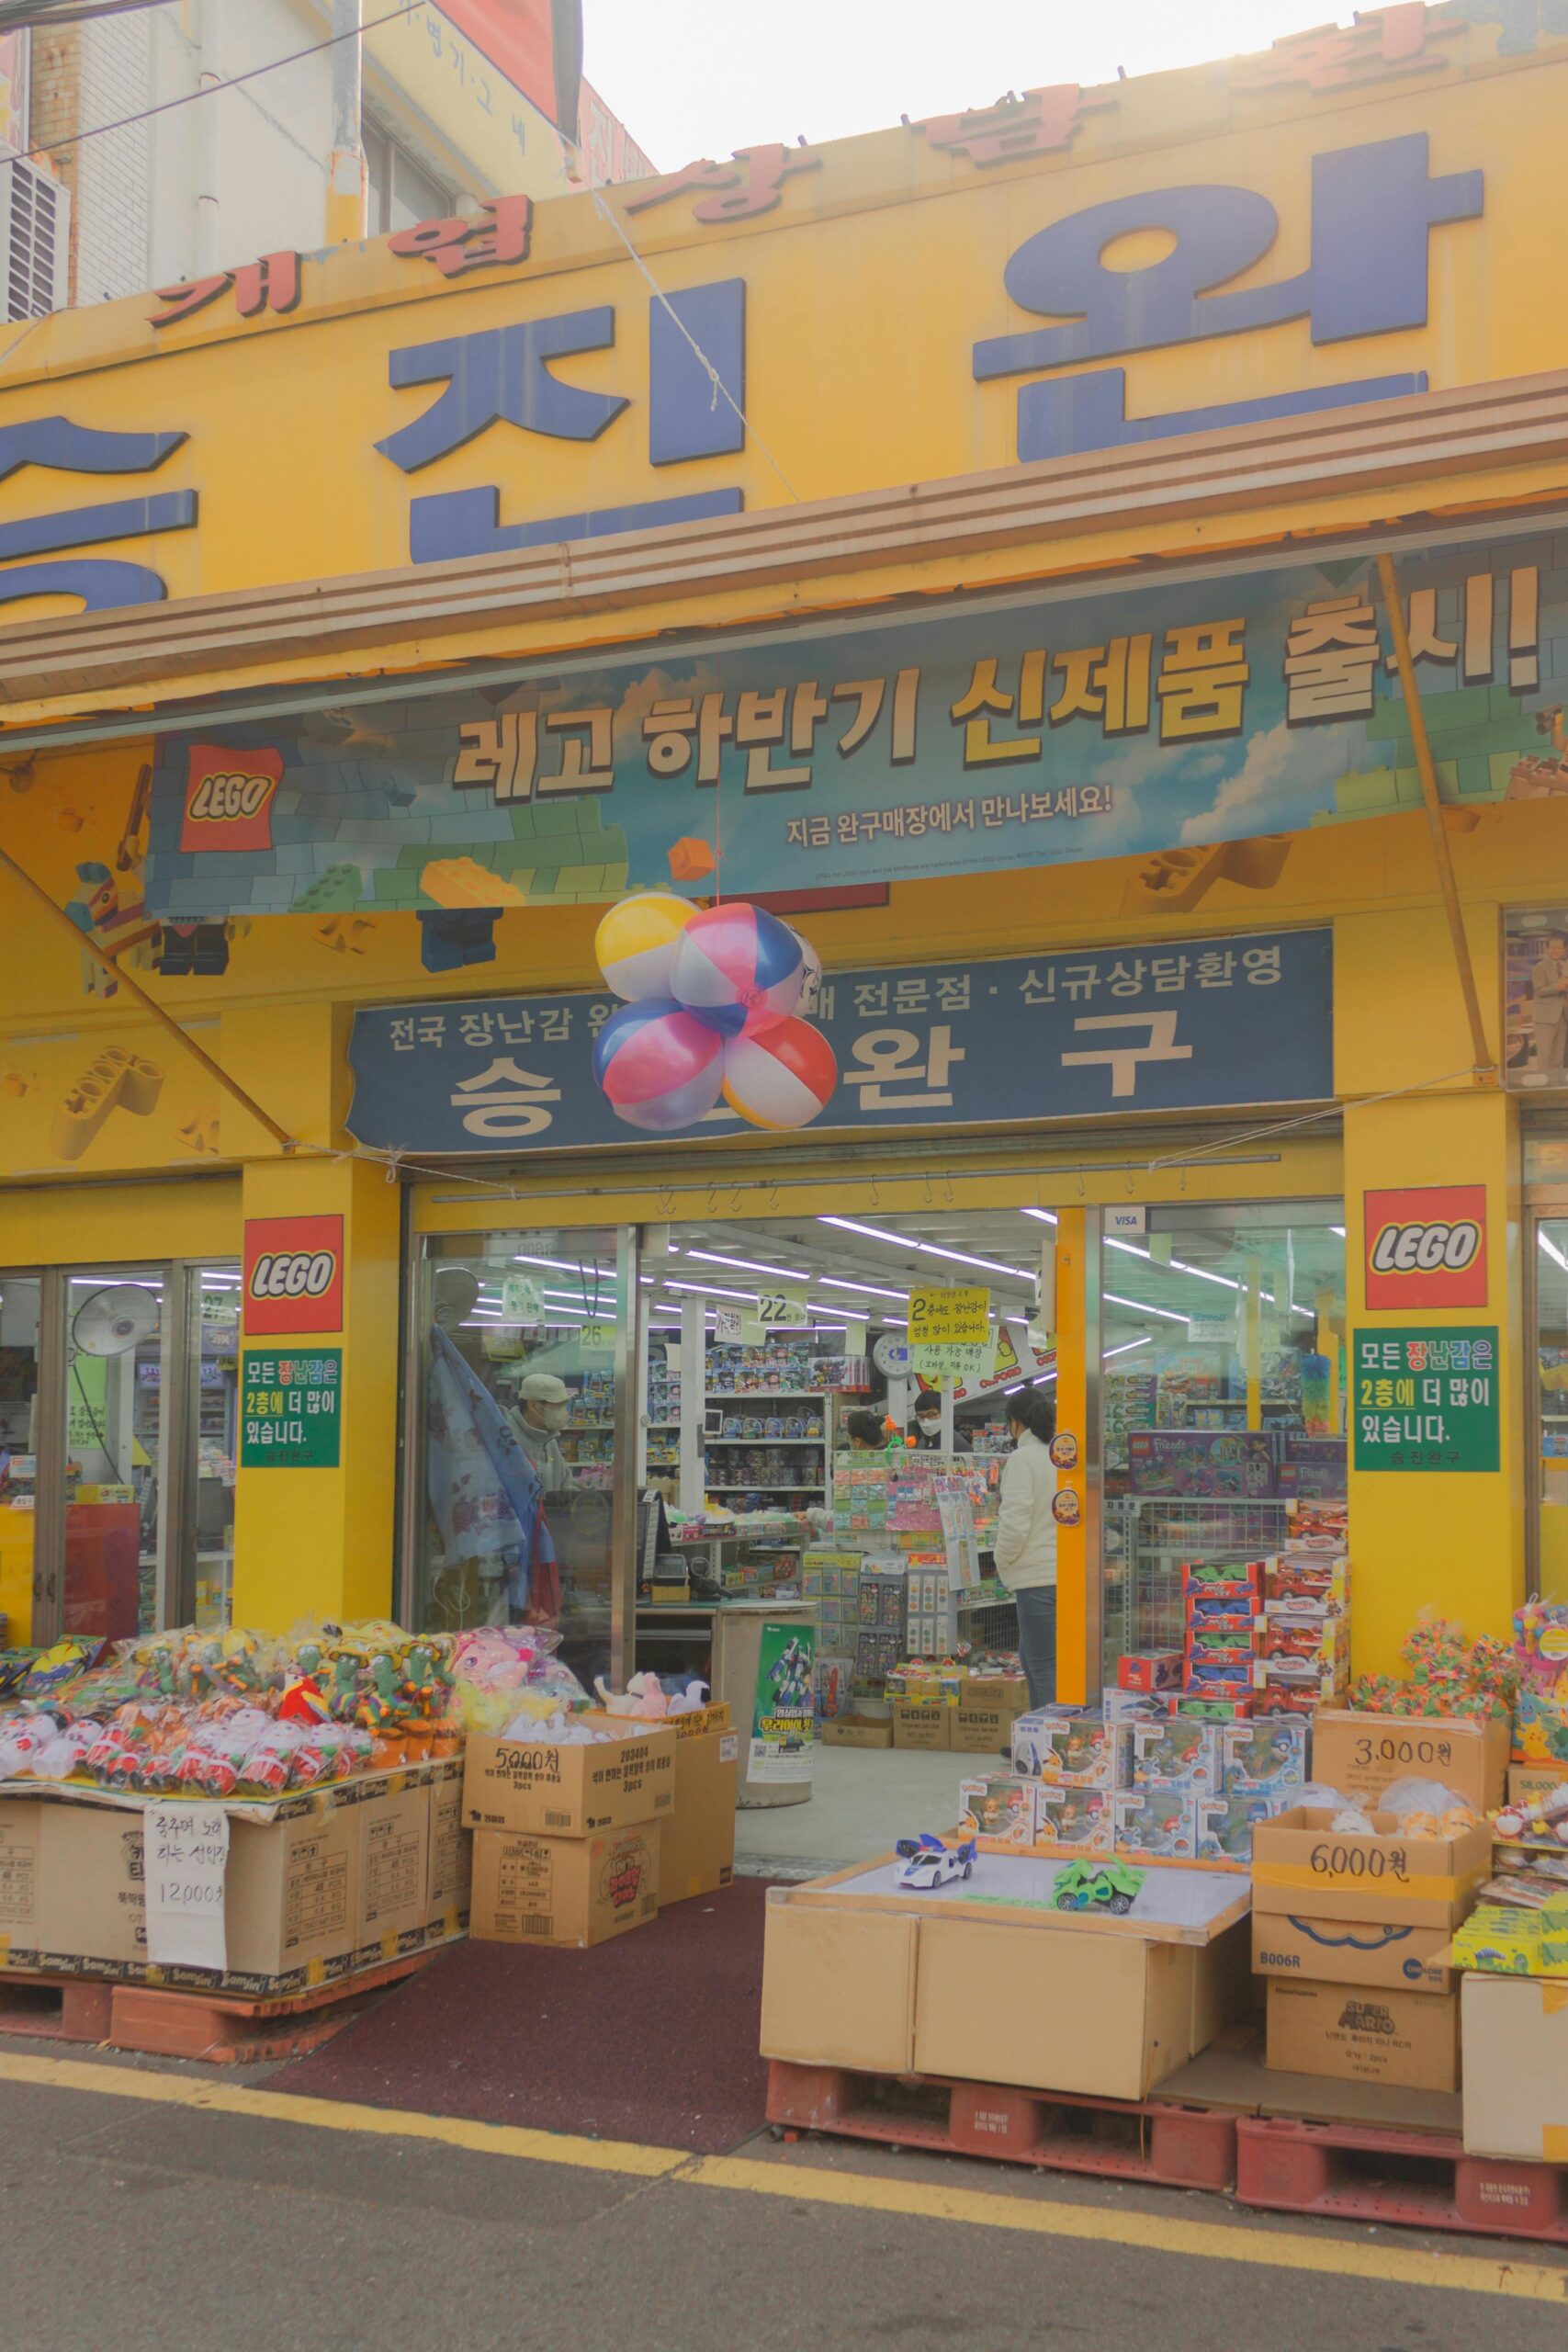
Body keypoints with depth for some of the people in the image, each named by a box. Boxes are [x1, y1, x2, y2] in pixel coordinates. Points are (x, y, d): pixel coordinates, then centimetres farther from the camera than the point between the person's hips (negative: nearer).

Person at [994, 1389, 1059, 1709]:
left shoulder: (1022, 1459, -10)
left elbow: (1015, 1523, -17)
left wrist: (1002, 1560, 2)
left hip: (1040, 1575, -8)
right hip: (1070, 1571, 8)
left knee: (1045, 1666, -2)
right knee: (1030, 1655, 19)